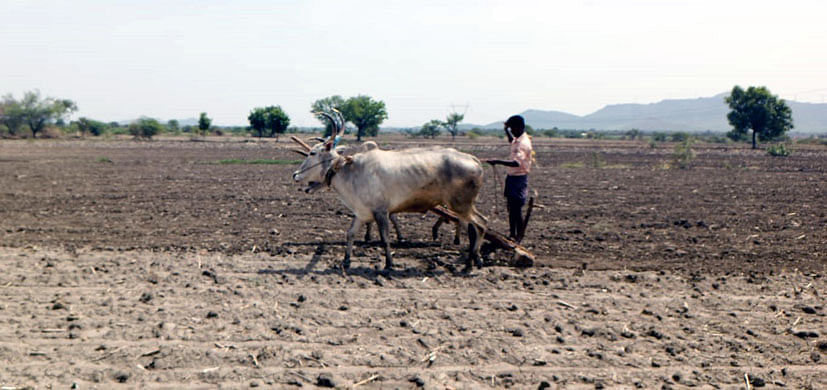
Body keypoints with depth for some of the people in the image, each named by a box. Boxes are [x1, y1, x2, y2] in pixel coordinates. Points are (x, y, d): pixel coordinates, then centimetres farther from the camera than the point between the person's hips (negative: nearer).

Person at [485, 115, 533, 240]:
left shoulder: (524, 143, -20)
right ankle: (512, 235, 25)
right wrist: (506, 131, 24)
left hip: (519, 178, -10)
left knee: (516, 209, -7)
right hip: (511, 177, 10)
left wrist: (498, 161, -43)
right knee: (511, 207, 15)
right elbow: (512, 141, 39)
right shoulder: (518, 140, 10)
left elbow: (517, 163, -36)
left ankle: (519, 237, -1)